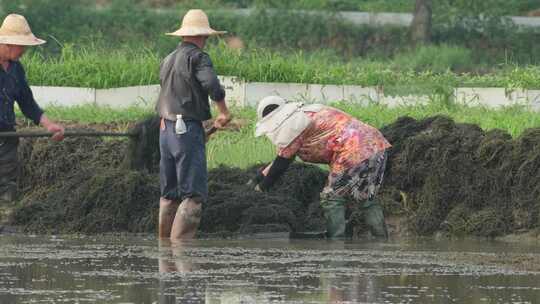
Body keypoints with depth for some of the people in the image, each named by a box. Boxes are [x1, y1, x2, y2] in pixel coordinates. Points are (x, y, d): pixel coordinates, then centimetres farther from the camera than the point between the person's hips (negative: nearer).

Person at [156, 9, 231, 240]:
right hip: (188, 130, -8)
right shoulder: (197, 57, -9)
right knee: (193, 194, -9)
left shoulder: (168, 60, 16)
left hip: (166, 129, 8)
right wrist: (223, 112, -9)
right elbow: (212, 85, -23)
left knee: (169, 194, 13)